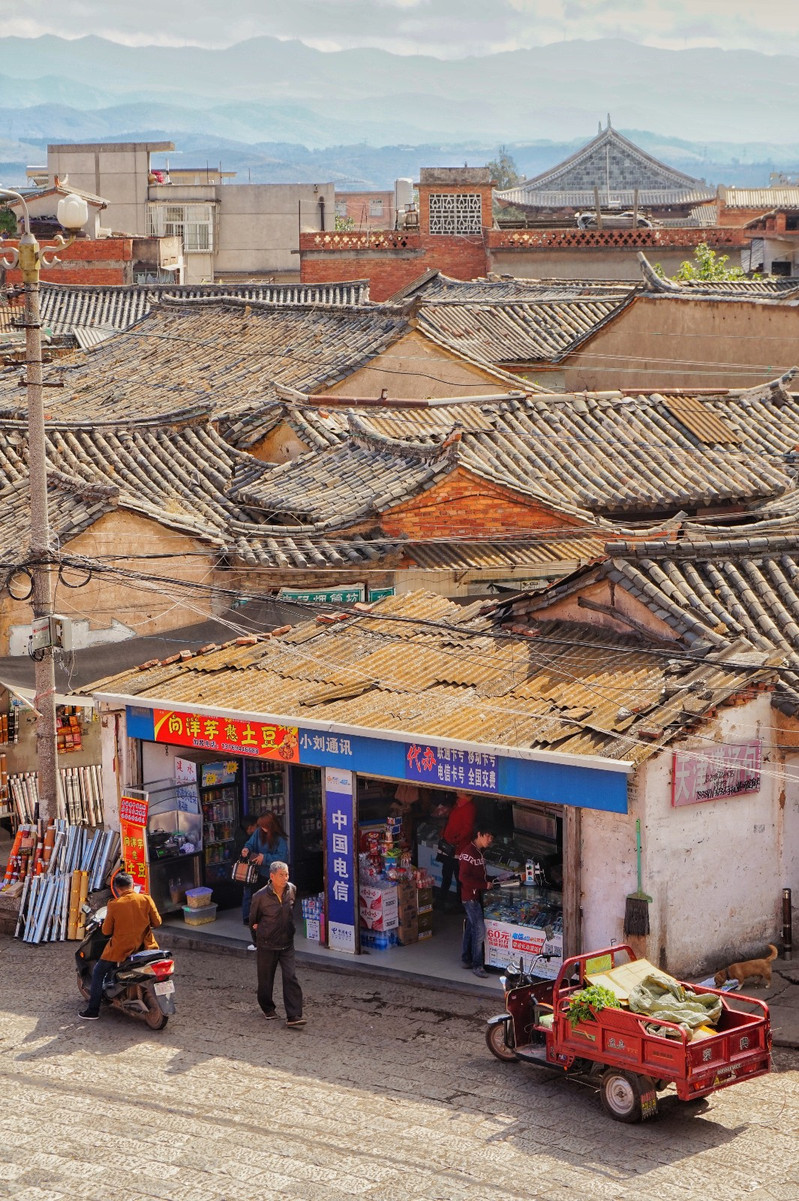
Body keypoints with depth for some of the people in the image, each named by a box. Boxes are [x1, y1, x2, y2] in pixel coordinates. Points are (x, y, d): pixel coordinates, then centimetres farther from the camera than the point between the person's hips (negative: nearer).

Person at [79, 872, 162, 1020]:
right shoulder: (146, 899, -7)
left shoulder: (114, 905, -13)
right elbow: (157, 922, 0)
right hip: (143, 946, 3)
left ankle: (93, 1010, 15)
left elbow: (106, 931, -6)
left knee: (98, 973, 16)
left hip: (121, 949, -3)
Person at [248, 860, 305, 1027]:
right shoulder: (261, 896, -16)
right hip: (267, 944, -3)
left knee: (291, 977, -8)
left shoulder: (292, 890, -3)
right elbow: (253, 920, 0)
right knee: (266, 978, 11)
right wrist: (257, 940, 11)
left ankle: (293, 1015, -9)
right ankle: (267, 1008, 34)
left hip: (286, 943, 3)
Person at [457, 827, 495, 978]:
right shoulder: (468, 852, -19)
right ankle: (477, 965, -6)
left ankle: (466, 959, 26)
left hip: (477, 896, 10)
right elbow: (464, 878, -24)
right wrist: (484, 885, -20)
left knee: (471, 927, 16)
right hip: (470, 896, -10)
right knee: (479, 930, -11)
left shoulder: (480, 852, 12)